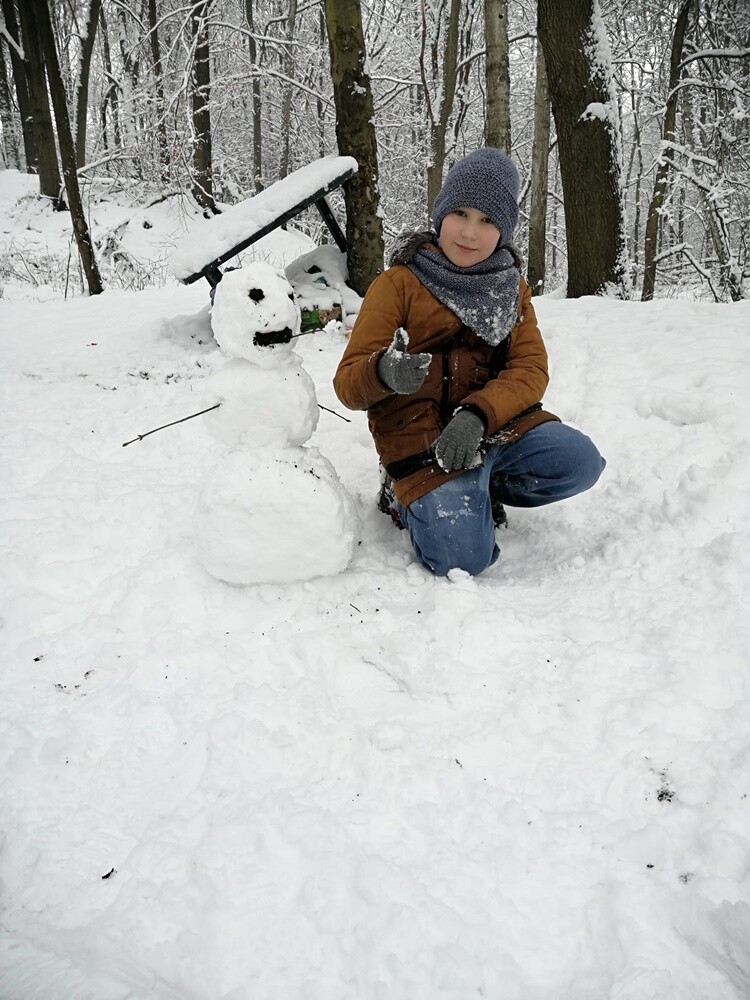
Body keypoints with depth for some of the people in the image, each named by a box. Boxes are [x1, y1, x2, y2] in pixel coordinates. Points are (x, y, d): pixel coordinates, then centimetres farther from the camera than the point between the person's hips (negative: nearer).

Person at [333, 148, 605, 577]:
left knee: (580, 462, -21)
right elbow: (349, 384, -6)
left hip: (496, 424, 5)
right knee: (463, 558, -23)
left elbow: (531, 371, 0)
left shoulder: (510, 289, 13)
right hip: (423, 437, -4)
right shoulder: (399, 284, -1)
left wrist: (478, 415, -20)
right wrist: (384, 372, -32)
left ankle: (481, 491, 6)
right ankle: (411, 498, 10)